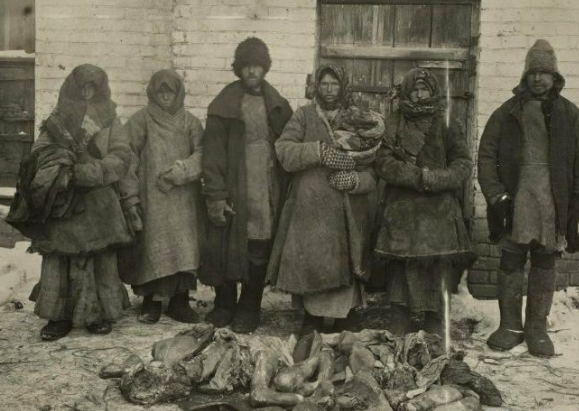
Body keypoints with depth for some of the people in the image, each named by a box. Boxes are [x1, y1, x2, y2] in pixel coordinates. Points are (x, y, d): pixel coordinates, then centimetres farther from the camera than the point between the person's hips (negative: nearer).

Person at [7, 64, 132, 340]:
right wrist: (60, 165, -18)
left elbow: (121, 156, -3)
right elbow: (39, 153, 3)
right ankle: (60, 316, 6)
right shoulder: (57, 120, 10)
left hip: (98, 203, 0)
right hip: (61, 202, 1)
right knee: (58, 259, -2)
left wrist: (89, 171, -17)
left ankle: (99, 313, 11)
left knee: (101, 258, 0)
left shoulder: (109, 121, 8)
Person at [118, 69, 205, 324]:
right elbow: (128, 159, -3)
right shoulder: (141, 121, 3)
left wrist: (180, 170, -17)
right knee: (153, 247, -3)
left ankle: (179, 301, 8)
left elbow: (201, 154, 0)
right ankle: (151, 301, 7)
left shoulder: (191, 122, 11)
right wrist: (131, 197, -11)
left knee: (184, 249, 0)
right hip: (152, 199, -2)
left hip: (184, 199, 2)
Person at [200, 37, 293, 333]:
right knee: (226, 247, 3)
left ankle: (249, 308, 17)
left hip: (268, 192, 2)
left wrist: (284, 192, 2)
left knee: (259, 251, 3)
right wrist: (215, 195, -11)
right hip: (232, 191, -2)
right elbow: (212, 153, -4)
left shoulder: (278, 106, 9)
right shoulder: (224, 105, -1)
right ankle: (224, 304, 22)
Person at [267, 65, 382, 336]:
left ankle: (345, 319, 15)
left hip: (348, 212, 1)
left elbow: (375, 168, 6)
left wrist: (354, 180, -13)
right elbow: (283, 149, -6)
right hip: (309, 207, 0)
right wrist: (318, 151, -18)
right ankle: (312, 316, 16)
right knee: (310, 262, -3)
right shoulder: (304, 116, 8)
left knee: (345, 265, 0)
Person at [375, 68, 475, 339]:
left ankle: (435, 334, 8)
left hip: (439, 212, 0)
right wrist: (418, 176, -14)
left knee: (439, 270, -1)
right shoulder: (393, 125, 10)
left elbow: (463, 164, 5)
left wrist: (435, 179, -12)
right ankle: (399, 334, 7)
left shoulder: (446, 125, 10)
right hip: (402, 212, 0)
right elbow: (385, 163, -1)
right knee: (401, 272, -2)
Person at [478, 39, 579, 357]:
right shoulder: (507, 113, 5)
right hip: (515, 200, 0)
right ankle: (510, 325, 17)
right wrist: (496, 195, -6)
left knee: (545, 265, 7)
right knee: (510, 262, 5)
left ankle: (537, 328, 17)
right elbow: (486, 155, 3)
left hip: (553, 202, 0)